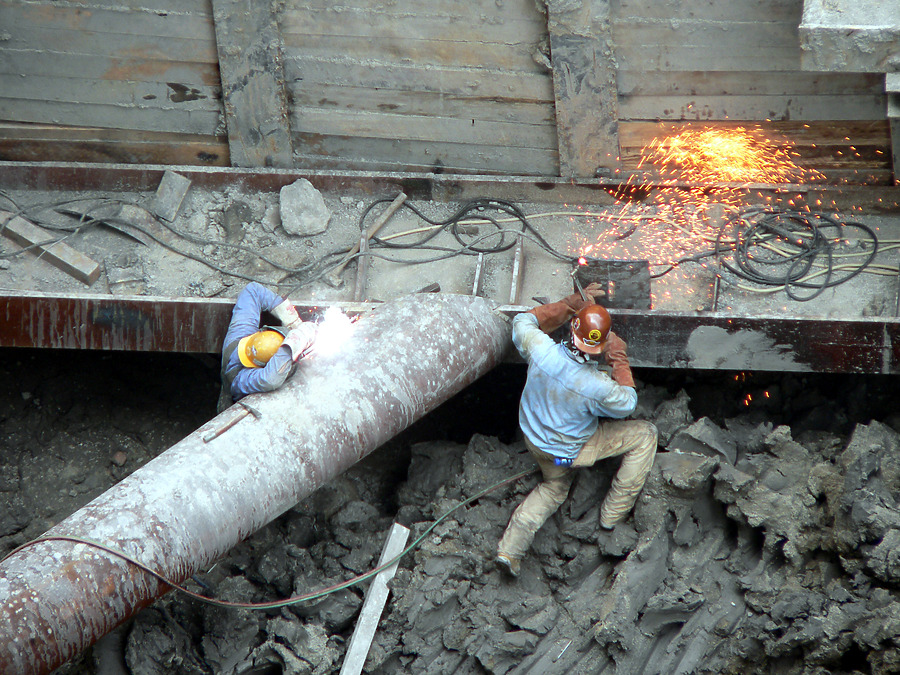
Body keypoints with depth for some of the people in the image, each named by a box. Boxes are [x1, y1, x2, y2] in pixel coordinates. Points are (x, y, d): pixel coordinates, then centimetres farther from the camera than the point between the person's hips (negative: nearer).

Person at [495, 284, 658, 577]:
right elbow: (626, 403, -12)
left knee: (554, 487, 34)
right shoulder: (598, 387, -37)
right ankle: (613, 514, 20)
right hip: (570, 451, -5)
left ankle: (509, 549, 23)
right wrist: (619, 360, -6)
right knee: (645, 435, 9)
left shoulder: (541, 350, -31)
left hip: (534, 439, 5)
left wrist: (571, 303, -3)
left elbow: (523, 321, -5)